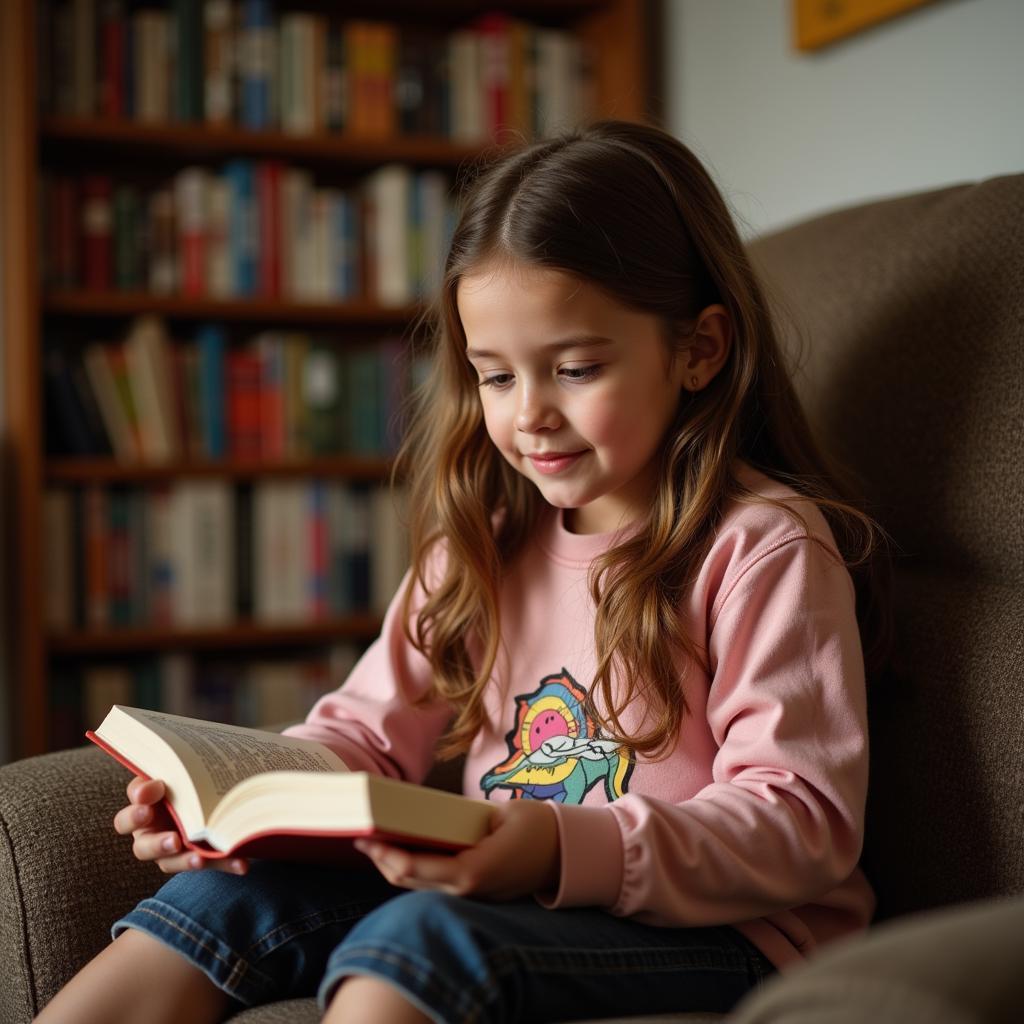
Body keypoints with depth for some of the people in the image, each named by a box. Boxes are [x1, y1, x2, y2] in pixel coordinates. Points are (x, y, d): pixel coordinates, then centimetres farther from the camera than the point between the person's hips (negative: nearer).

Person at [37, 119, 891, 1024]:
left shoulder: (765, 547, -10)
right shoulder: (492, 537, 13)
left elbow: (806, 824, -17)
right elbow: (373, 728, 13)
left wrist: (567, 850, -32)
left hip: (718, 934, -6)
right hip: (496, 900, 7)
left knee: (421, 936, -32)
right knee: (232, 894, -12)